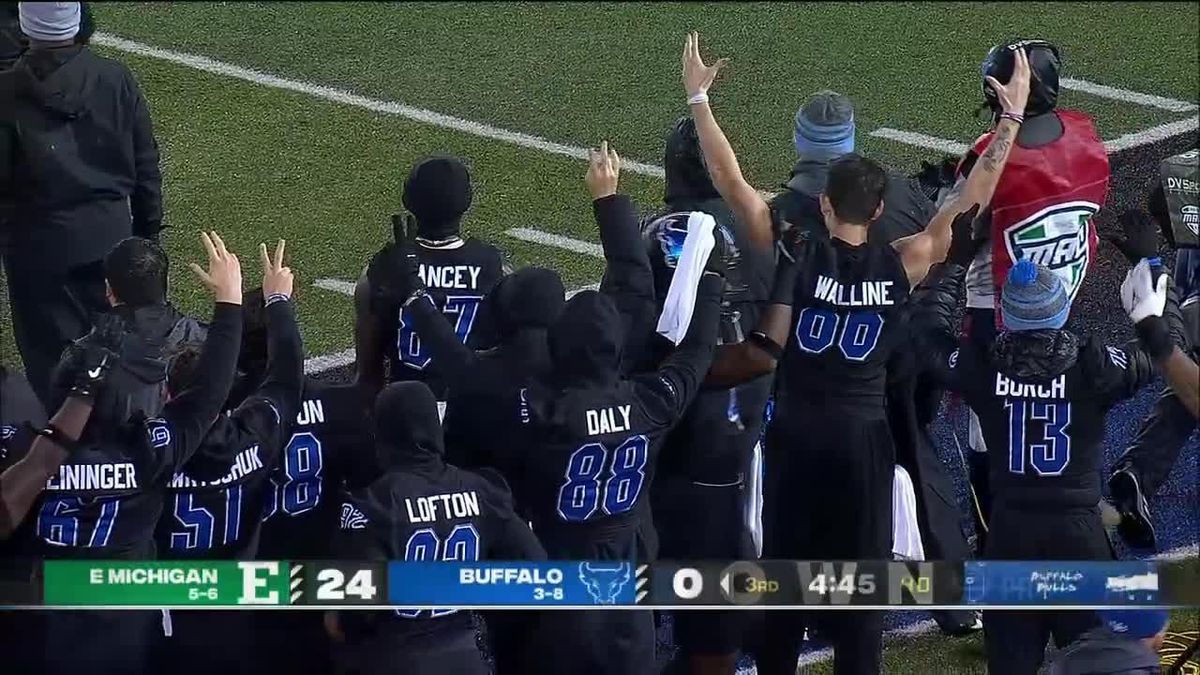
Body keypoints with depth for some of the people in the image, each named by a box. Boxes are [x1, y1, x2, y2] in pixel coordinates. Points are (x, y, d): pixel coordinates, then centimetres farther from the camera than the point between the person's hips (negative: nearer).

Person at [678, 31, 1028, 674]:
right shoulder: (902, 266, -9)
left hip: (796, 431, 0)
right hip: (862, 436, 0)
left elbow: (731, 182, -11)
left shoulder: (797, 251, -10)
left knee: (785, 564, 12)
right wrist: (1012, 119, 0)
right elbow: (969, 203, -4)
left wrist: (698, 98, -7)